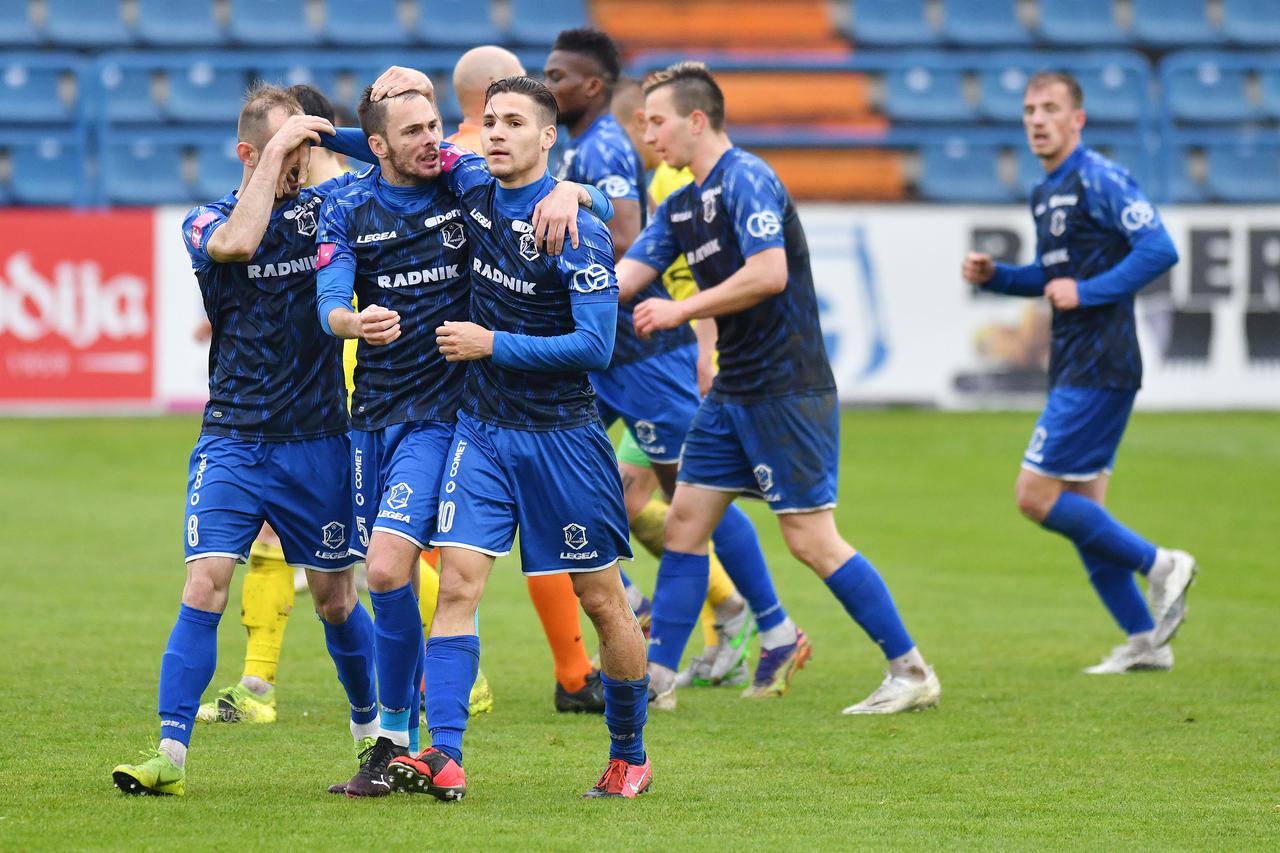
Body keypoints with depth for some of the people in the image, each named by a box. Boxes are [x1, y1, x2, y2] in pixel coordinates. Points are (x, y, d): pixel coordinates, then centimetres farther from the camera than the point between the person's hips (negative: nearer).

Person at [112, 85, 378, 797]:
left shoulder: (327, 205, 5)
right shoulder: (206, 223, -1)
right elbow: (237, 241, -23)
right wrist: (276, 150, -19)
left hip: (317, 443, 2)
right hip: (233, 441, -2)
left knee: (336, 599, 10)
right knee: (206, 584, -15)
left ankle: (375, 733, 31)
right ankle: (171, 756, -14)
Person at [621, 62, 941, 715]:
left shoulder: (747, 180, -14)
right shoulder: (681, 206, 15)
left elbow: (769, 273, -24)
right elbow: (623, 278, 14)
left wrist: (681, 310, -18)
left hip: (786, 389, -9)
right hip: (734, 390, 9)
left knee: (811, 538, -9)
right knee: (685, 520, 6)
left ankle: (911, 672, -2)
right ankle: (657, 677, 11)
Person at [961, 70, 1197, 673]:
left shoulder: (1098, 180, -11)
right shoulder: (1045, 194, 17)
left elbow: (1159, 249, -19)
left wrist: (1087, 292, -20)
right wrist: (992, 277, 13)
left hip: (1099, 368, -10)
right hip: (1072, 368, 10)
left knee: (1036, 495, -12)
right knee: (1081, 513, 9)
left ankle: (1158, 565, -3)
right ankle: (1144, 640, 14)